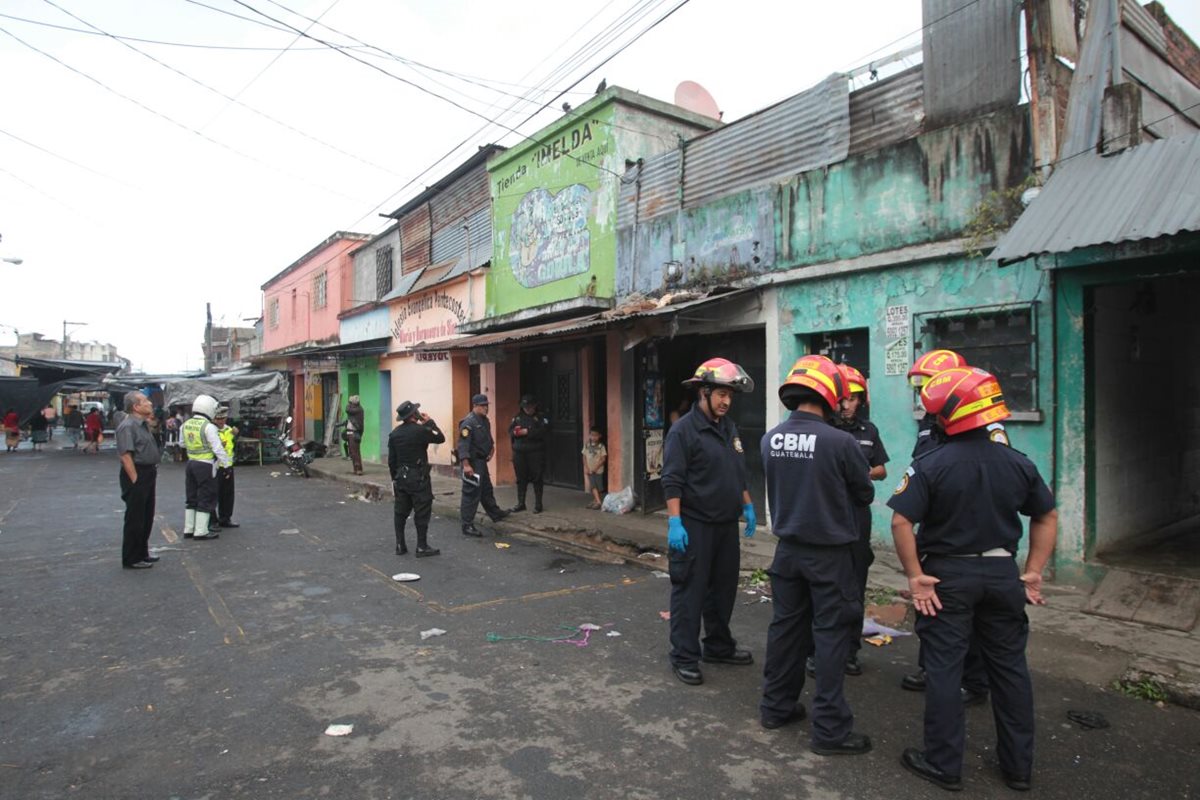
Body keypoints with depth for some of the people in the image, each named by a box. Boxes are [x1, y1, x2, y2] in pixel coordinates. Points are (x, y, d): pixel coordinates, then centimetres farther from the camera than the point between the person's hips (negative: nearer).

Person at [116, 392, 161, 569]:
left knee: (147, 517, 17)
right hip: (136, 476, -10)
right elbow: (126, 456, -22)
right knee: (135, 519, -1)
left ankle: (142, 553, 29)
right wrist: (135, 480, -22)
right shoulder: (127, 426, -17)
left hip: (148, 474, 10)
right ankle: (131, 559, 8)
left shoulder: (143, 424, 14)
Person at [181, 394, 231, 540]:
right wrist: (227, 464, -13)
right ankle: (201, 531, 2)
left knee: (192, 498, 16)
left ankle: (188, 529, 22)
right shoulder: (208, 427, -17)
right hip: (206, 466, -8)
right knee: (206, 499, 0)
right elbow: (218, 448, -18)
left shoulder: (186, 425, 6)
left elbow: (183, 444, 20)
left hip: (191, 463, 8)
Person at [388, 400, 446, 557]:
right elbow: (441, 438, -4)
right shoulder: (420, 430, -16)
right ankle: (422, 547, 4)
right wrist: (430, 422, 2)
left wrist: (394, 478, 18)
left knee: (400, 512, 11)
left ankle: (400, 545, 16)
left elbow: (391, 459, 9)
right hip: (418, 478, -7)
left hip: (401, 477, 7)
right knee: (422, 512, 0)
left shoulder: (394, 433, 5)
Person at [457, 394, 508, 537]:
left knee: (487, 489, 23)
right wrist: (466, 464, -30)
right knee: (471, 493, -5)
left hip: (482, 461, 9)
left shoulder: (484, 420, 10)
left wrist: (491, 447, 15)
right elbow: (463, 444, -25)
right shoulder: (468, 422, -19)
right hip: (472, 462, -9)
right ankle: (467, 526, 1)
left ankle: (495, 513, 40)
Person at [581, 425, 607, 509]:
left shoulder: (601, 446, -8)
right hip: (589, 470, 3)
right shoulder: (587, 445, 3)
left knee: (599, 487, 1)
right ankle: (596, 501, 5)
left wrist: (595, 468, -14)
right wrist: (586, 468, -3)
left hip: (598, 470, -3)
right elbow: (584, 457, 6)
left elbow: (603, 459, -11)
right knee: (593, 486, 1)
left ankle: (597, 501, 6)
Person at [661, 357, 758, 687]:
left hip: (726, 524, 8)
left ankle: (719, 646, 31)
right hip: (695, 526, -7)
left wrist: (747, 505, 19)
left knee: (723, 588, 16)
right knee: (690, 591, 0)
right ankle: (684, 657, 10)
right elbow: (672, 481, -16)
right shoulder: (683, 430, -12)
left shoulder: (729, 428, 11)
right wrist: (674, 522, -21)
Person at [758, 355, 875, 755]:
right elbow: (865, 494, -5)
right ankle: (830, 728, 14)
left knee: (784, 626, 17)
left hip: (788, 549, 5)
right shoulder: (840, 442, -20)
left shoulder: (770, 439, -5)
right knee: (830, 634, 5)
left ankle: (776, 706, 31)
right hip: (829, 552, -5)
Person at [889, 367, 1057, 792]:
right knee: (1010, 668, 16)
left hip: (948, 575, -4)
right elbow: (1047, 517, 8)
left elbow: (901, 522, -21)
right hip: (1002, 574, 5)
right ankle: (1019, 765, 30)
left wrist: (916, 576, -12)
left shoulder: (930, 464, -17)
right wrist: (1032, 572, 12)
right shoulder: (1018, 463, -1)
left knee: (943, 669, 6)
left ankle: (943, 764, 18)